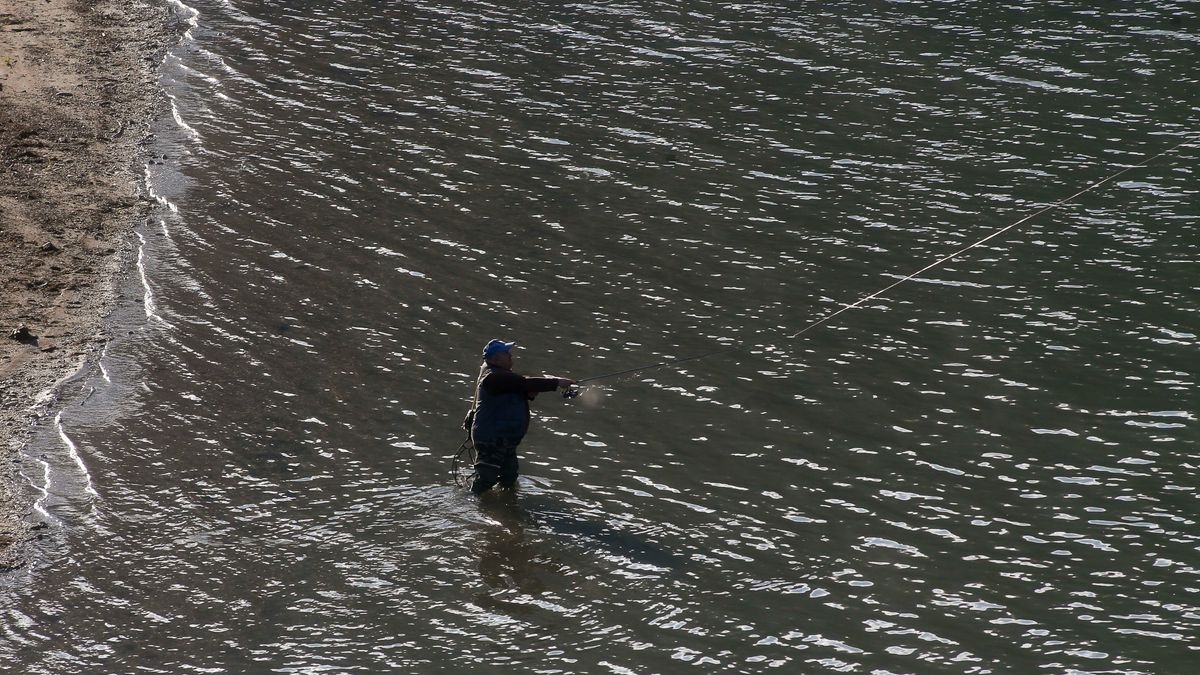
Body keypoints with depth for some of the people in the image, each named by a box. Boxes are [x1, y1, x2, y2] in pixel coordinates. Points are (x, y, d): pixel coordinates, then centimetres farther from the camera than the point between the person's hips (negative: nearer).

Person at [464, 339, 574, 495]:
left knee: (509, 479, 18)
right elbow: (525, 383, -25)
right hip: (491, 440, -11)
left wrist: (530, 394, -5)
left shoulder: (501, 374, 12)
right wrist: (556, 383, -21)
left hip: (505, 440, 11)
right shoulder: (494, 377, -22)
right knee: (486, 479, -9)